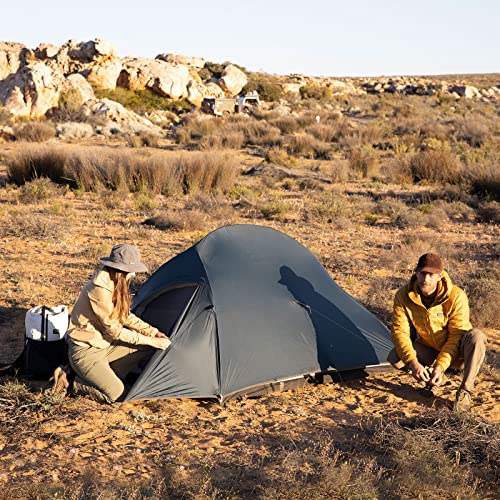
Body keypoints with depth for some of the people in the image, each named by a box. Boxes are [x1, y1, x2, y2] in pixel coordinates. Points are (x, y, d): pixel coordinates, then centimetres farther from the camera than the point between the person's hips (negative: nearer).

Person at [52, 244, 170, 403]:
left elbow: (126, 317, 12)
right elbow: (114, 330, -21)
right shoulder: (99, 290, -26)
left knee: (148, 348, 0)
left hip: (104, 345, 9)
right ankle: (69, 381, -2)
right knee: (115, 393, -21)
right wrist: (150, 340, -17)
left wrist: (153, 332, 2)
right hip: (85, 351, -9)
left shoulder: (114, 284, 2)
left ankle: (105, 374, 4)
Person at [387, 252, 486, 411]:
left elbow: (456, 337, -22)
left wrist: (441, 366, -32)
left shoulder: (456, 297, -26)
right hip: (429, 351, 2)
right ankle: (431, 375, 0)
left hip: (454, 352, -2)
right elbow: (399, 331, -18)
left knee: (476, 336, -35)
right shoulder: (404, 296, -19)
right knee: (395, 358, -25)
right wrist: (413, 362, -33)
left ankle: (465, 391, -26)